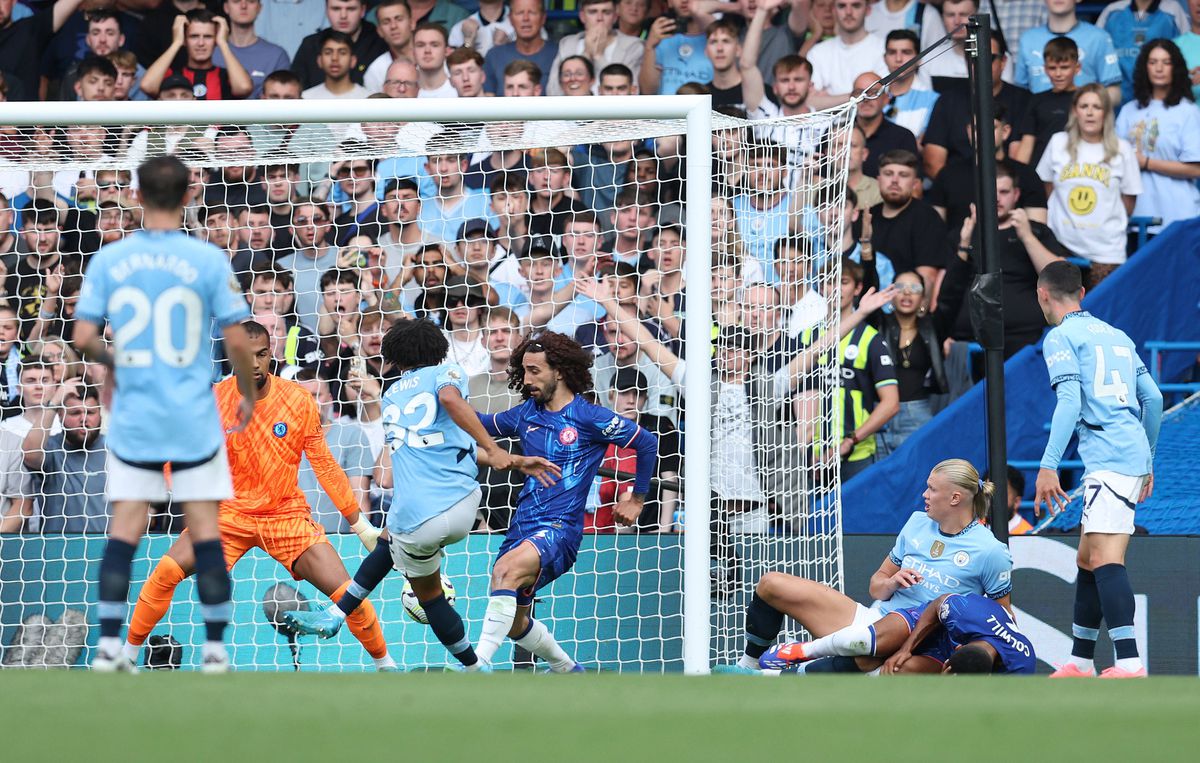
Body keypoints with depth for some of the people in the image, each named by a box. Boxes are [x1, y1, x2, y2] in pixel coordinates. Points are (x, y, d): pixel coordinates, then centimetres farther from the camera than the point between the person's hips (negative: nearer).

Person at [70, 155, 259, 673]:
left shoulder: (108, 260, -1)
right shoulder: (208, 261, -6)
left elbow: (83, 338, -3)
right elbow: (237, 340, -7)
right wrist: (248, 395, 9)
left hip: (133, 417, 2)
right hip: (194, 417, -2)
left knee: (124, 530, 5)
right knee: (204, 530, 4)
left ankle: (109, 645, -1)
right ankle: (215, 646, 5)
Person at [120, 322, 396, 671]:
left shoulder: (299, 400, -10)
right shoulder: (214, 401, -10)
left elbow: (324, 465, -2)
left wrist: (360, 524, -1)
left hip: (287, 515, 0)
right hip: (230, 511, 0)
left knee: (344, 591, -13)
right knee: (167, 571, -21)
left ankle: (384, 662, 10)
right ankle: (128, 653, -3)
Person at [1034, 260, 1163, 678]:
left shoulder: (1061, 337, -1)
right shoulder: (1116, 335, 22)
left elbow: (1069, 403, -13)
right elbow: (1153, 398, 21)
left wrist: (1048, 466, -16)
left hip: (1108, 457, -9)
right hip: (1134, 456, 9)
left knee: (1105, 560, -17)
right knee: (1088, 561, 15)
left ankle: (1129, 663, -30)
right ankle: (1080, 663, 18)